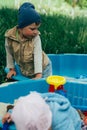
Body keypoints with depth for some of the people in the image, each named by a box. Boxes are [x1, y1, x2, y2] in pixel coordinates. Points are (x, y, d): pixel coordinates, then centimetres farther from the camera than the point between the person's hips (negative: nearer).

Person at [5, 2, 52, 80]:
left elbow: (38, 56, -26)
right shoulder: (9, 36, -18)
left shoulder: (36, 37, -23)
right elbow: (9, 54, -1)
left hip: (42, 69, -2)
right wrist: (12, 69, 7)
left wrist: (39, 75, -32)